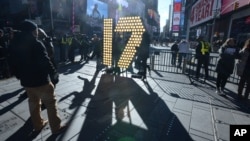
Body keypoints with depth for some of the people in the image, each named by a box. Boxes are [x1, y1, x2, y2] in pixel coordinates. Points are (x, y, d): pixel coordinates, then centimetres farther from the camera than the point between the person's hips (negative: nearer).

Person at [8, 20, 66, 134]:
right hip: (40, 80, -7)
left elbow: (13, 64, 13)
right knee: (50, 103, 4)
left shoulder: (14, 45, 7)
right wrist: (54, 74, -11)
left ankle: (38, 125, 36)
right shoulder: (36, 44, -18)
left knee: (33, 103, 22)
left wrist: (20, 76, 23)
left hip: (26, 81, 8)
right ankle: (56, 127, 14)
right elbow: (45, 62, -23)